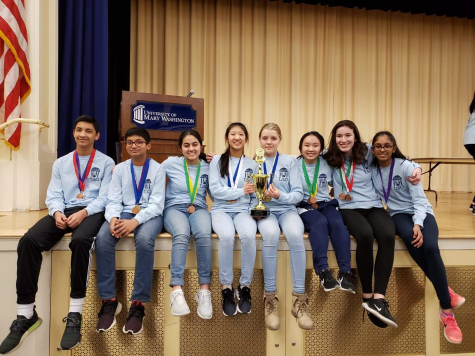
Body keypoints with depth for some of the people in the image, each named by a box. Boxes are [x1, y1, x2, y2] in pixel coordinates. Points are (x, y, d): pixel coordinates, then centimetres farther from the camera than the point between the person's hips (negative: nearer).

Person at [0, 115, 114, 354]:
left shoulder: (106, 162, 8)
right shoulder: (60, 163, 20)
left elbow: (104, 198, -1)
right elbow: (53, 196, 11)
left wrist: (84, 212, -19)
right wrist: (57, 212, -12)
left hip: (91, 212, -4)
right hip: (64, 211, 4)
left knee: (80, 241, -38)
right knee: (28, 241, -25)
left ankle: (75, 314, -27)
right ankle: (26, 315, -16)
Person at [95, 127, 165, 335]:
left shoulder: (157, 169, 0)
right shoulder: (119, 169, 10)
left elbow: (156, 204, -8)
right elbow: (113, 201, 3)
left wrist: (135, 221, -25)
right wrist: (113, 218, -21)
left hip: (150, 215, -3)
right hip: (125, 213, 3)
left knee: (144, 239, -36)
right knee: (103, 238, -28)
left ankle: (138, 305, -26)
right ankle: (109, 301, -17)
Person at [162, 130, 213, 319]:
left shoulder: (207, 167, 8)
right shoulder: (171, 163, 4)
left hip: (199, 209, 1)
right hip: (175, 208, -1)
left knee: (204, 235, -34)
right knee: (181, 235, -36)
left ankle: (204, 290, -27)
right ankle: (177, 291, -35)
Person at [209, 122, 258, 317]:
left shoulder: (252, 164, 12)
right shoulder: (217, 160, 7)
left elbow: (255, 194, 8)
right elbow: (214, 189, -5)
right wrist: (241, 191, -8)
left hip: (243, 210, 1)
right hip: (221, 209, -1)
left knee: (248, 235, -33)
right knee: (227, 236, -35)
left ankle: (245, 287, -15)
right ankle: (226, 287, -16)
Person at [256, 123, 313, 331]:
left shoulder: (290, 161, 7)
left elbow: (298, 194, -1)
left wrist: (281, 196, -19)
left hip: (287, 209, 1)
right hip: (264, 210, 0)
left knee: (295, 235, -32)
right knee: (271, 234, -35)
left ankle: (299, 299, -21)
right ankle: (270, 298, -24)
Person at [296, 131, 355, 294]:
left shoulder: (328, 164, 11)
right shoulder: (295, 165, 2)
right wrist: (307, 200, -16)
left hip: (326, 204, 3)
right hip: (304, 206, -2)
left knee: (338, 223, -30)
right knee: (320, 222, -34)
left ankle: (345, 272, -33)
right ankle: (323, 271, -39)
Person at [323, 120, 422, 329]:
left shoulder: (368, 153, 7)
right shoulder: (329, 158, 5)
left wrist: (415, 168, 2)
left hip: (374, 206, 2)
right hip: (349, 208, -2)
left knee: (388, 236, -31)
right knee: (365, 236, -34)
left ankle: (378, 299, -31)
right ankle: (367, 295, -19)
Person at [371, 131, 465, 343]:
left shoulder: (406, 166, -9)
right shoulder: (371, 169, 0)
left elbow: (419, 199, -11)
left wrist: (418, 224, -25)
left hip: (421, 212, -1)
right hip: (398, 214, 1)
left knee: (430, 247, -31)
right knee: (409, 237, -36)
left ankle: (446, 311, -21)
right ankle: (447, 292, -23)